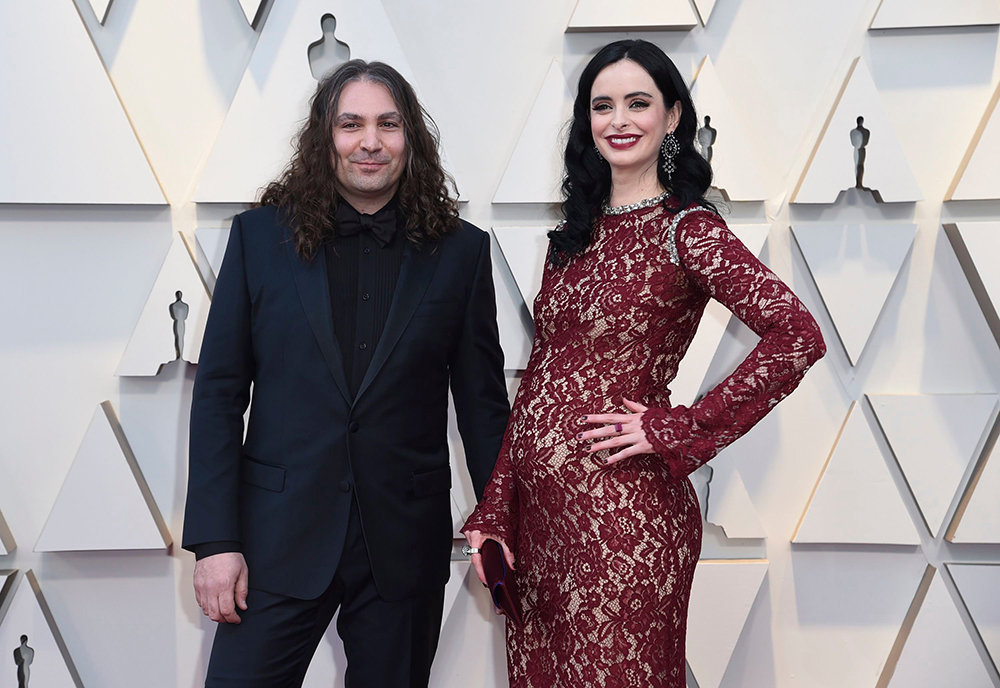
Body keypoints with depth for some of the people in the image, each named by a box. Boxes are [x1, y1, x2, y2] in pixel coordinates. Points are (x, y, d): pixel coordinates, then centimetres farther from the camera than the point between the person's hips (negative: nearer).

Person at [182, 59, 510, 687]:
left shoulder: (461, 251, 2)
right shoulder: (261, 236, 2)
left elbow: (483, 400, 5)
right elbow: (218, 394, 1)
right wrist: (216, 539, -5)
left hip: (405, 546, 1)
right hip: (279, 540, 0)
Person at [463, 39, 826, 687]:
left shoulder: (686, 228, -8)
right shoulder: (575, 234, 11)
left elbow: (798, 336, -21)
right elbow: (539, 374, 11)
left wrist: (678, 429, -15)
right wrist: (493, 512, 6)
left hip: (620, 509, -6)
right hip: (534, 502, 6)